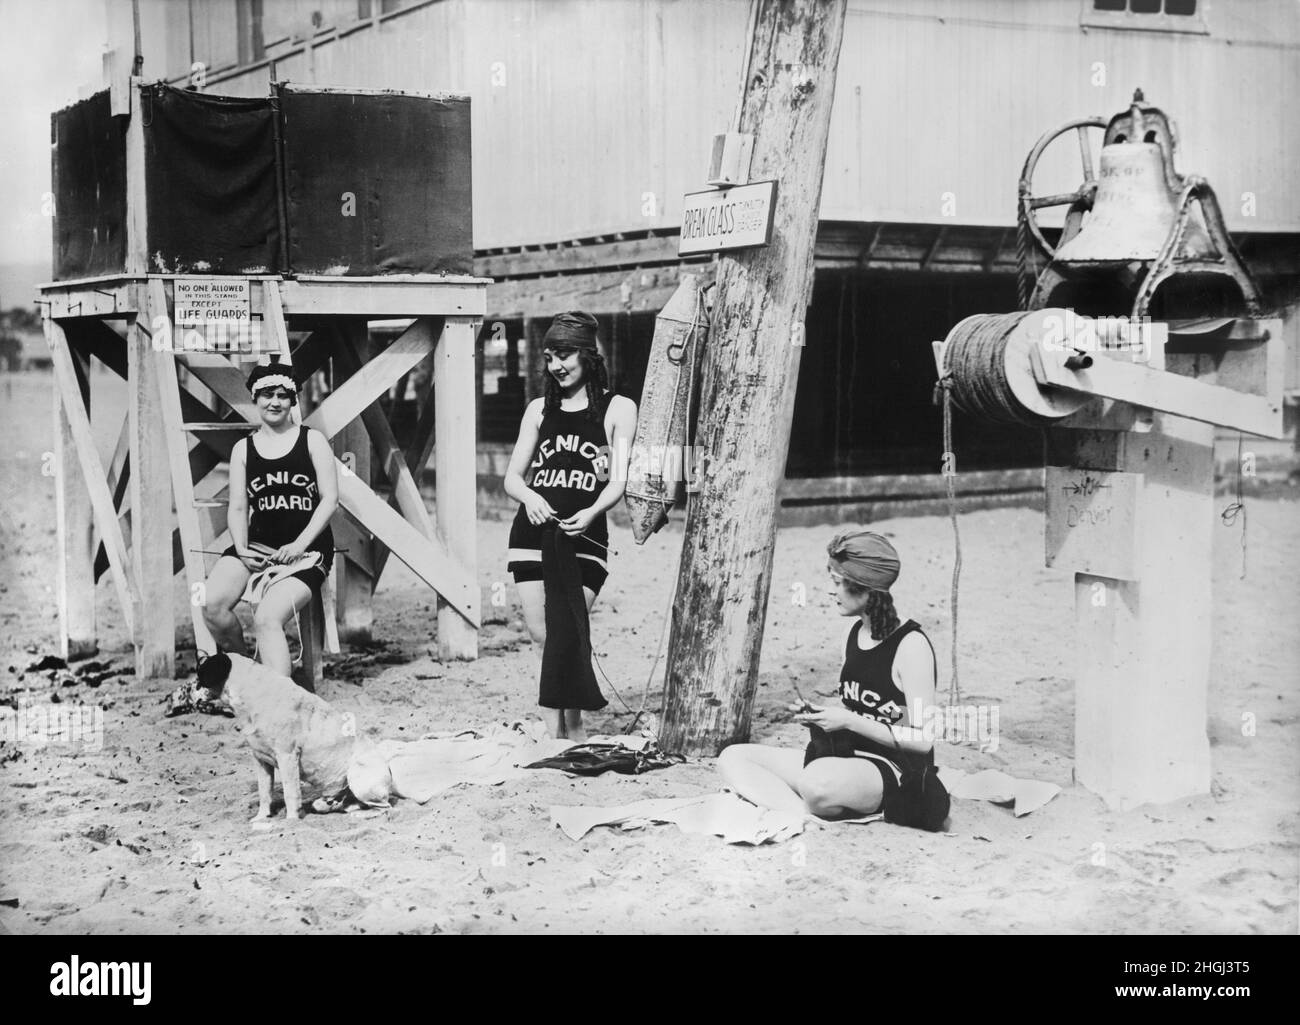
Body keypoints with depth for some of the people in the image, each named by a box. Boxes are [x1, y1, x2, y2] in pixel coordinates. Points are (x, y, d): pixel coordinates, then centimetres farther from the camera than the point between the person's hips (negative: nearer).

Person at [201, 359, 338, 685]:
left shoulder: (312, 440, 6)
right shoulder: (243, 449, 14)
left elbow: (330, 498, -1)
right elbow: (238, 507, 10)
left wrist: (299, 544, -13)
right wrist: (242, 551, -10)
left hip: (307, 548, -4)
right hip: (258, 544, 4)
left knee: (266, 619, -27)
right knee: (213, 604, -22)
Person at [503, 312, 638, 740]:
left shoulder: (618, 409, 5)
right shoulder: (539, 409, 15)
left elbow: (617, 481, -3)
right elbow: (512, 476, 14)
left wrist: (590, 512, -23)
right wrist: (530, 497, -9)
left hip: (584, 537, -3)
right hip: (531, 533, 3)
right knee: (543, 637, 1)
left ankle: (571, 730, -4)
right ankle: (556, 735, 11)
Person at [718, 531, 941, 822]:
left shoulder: (911, 644, -13)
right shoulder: (858, 632, 11)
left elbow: (922, 740, -17)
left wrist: (849, 721, -17)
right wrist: (818, 714, 2)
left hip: (894, 772, -10)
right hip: (844, 756, 10)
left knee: (818, 781, -44)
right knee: (732, 758, -6)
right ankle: (805, 814, -26)